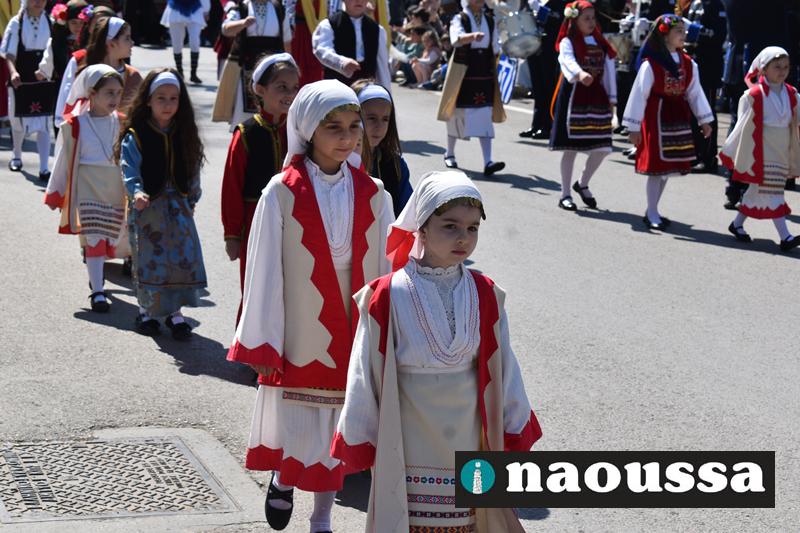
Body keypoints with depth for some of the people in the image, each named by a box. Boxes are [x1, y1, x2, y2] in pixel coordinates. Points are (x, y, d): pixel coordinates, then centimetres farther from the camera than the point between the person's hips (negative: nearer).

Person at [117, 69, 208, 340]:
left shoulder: (184, 135, 5)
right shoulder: (135, 136, -8)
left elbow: (193, 170, 13)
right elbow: (129, 170, -15)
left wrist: (192, 200, 12)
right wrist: (136, 193, -31)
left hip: (178, 206, 3)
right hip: (147, 207, -3)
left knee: (182, 258, -2)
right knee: (148, 259, 3)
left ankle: (174, 312, 9)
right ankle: (146, 310, 21)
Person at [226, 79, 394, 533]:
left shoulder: (373, 195, 0)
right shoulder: (282, 193, -8)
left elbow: (385, 269, 4)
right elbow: (265, 271, -6)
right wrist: (262, 343, -6)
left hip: (352, 337, 2)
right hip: (299, 336, -2)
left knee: (337, 429, 11)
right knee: (295, 428, 3)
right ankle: (284, 478, 37)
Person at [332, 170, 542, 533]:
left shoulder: (485, 297, -2)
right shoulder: (385, 300, -11)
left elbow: (503, 371, 5)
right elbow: (365, 378, -3)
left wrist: (513, 441, 8)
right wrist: (357, 442, 3)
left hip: (469, 447, 2)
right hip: (406, 454, -2)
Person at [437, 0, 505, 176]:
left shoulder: (490, 20, 9)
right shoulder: (459, 19, -6)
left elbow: (495, 47, 18)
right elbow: (456, 38, -27)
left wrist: (493, 69, 14)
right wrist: (473, 36, -46)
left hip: (484, 74, 3)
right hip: (463, 73, -3)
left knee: (485, 117, -6)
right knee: (457, 112, 9)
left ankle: (488, 162, -14)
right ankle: (449, 153, 30)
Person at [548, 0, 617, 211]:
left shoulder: (600, 43, 13)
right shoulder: (568, 42, -5)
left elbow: (609, 70, 13)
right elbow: (568, 60, -26)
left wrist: (612, 98, 8)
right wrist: (580, 73, -47)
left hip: (597, 97, 5)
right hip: (575, 97, -5)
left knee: (601, 148, 3)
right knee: (571, 148, -1)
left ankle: (583, 184, 27)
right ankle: (565, 194, 9)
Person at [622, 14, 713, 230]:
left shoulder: (688, 64, 4)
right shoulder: (651, 64, -14)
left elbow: (695, 92, 11)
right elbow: (639, 94, -12)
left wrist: (704, 120, 9)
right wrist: (634, 127, -10)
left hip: (678, 118, 6)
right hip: (656, 117, -6)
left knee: (669, 166, 11)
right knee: (657, 167, -2)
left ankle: (652, 210, 23)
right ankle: (652, 214, 8)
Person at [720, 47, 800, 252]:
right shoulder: (755, 95, -12)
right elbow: (744, 126, -4)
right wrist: (731, 151, 3)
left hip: (781, 153, 6)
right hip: (761, 154, -6)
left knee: (757, 190, 15)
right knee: (772, 192, -7)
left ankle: (737, 224, 31)